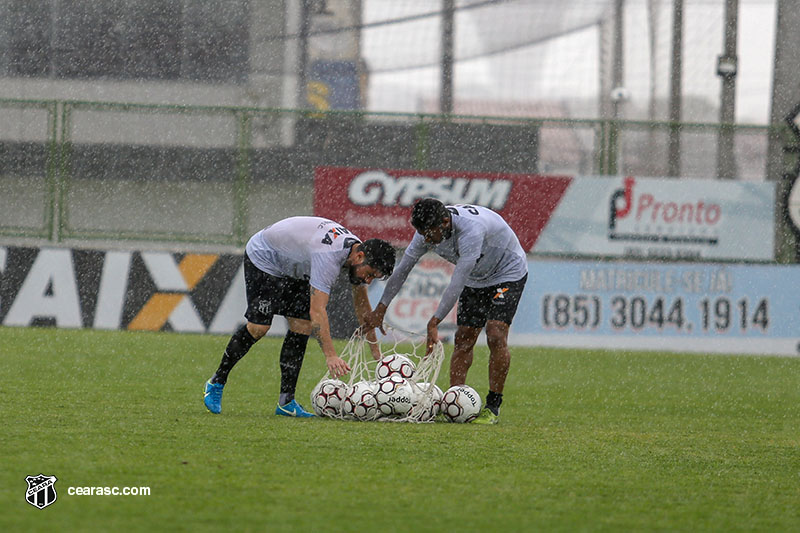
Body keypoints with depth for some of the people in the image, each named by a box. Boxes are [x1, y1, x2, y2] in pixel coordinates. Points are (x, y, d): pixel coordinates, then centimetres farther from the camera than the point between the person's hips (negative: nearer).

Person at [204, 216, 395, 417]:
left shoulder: (359, 250, -12)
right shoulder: (328, 256, -40)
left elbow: (362, 306, 2)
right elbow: (317, 310, -45)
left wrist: (376, 353, 3)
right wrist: (330, 356, -52)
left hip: (294, 268, 8)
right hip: (263, 256, -8)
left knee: (301, 328, -5)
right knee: (258, 327, -17)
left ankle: (286, 402, -4)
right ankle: (216, 383, 0)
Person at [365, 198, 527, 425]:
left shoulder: (472, 229, -40)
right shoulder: (427, 231, -17)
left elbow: (457, 283, -41)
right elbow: (402, 270, -4)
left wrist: (434, 323, -42)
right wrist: (380, 309, -5)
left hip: (508, 272, -7)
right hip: (476, 278, 7)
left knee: (496, 336, -19)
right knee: (463, 340, -2)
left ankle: (493, 406, -12)